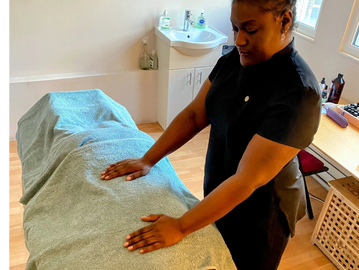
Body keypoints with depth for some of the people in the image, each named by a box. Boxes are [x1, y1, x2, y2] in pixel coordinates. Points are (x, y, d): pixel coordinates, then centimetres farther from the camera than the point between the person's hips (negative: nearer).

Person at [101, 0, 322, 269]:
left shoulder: (298, 92, -31)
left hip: (259, 212, -5)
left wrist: (180, 227, -29)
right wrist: (147, 160, -8)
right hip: (218, 191, 6)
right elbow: (195, 114, -4)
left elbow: (248, 180, -32)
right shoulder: (233, 60, -8)